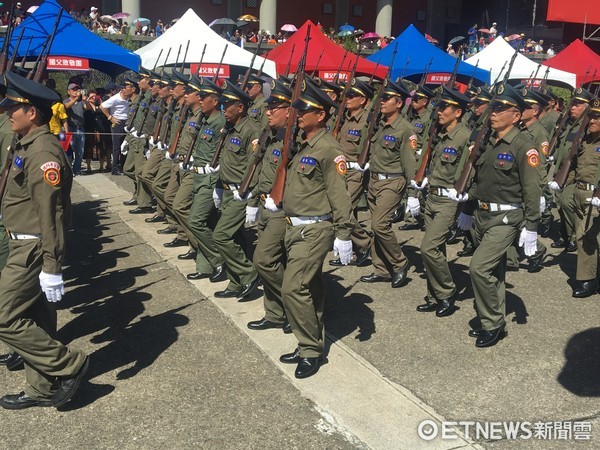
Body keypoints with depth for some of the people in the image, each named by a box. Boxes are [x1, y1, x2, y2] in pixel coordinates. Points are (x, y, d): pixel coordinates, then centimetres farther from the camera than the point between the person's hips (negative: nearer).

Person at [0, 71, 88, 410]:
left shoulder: (44, 152, -21)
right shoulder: (30, 146, 10)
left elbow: (51, 215, -24)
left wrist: (52, 268, -24)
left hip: (33, 251, -10)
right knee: (36, 318, 16)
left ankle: (69, 365, 5)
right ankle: (42, 389, 28)